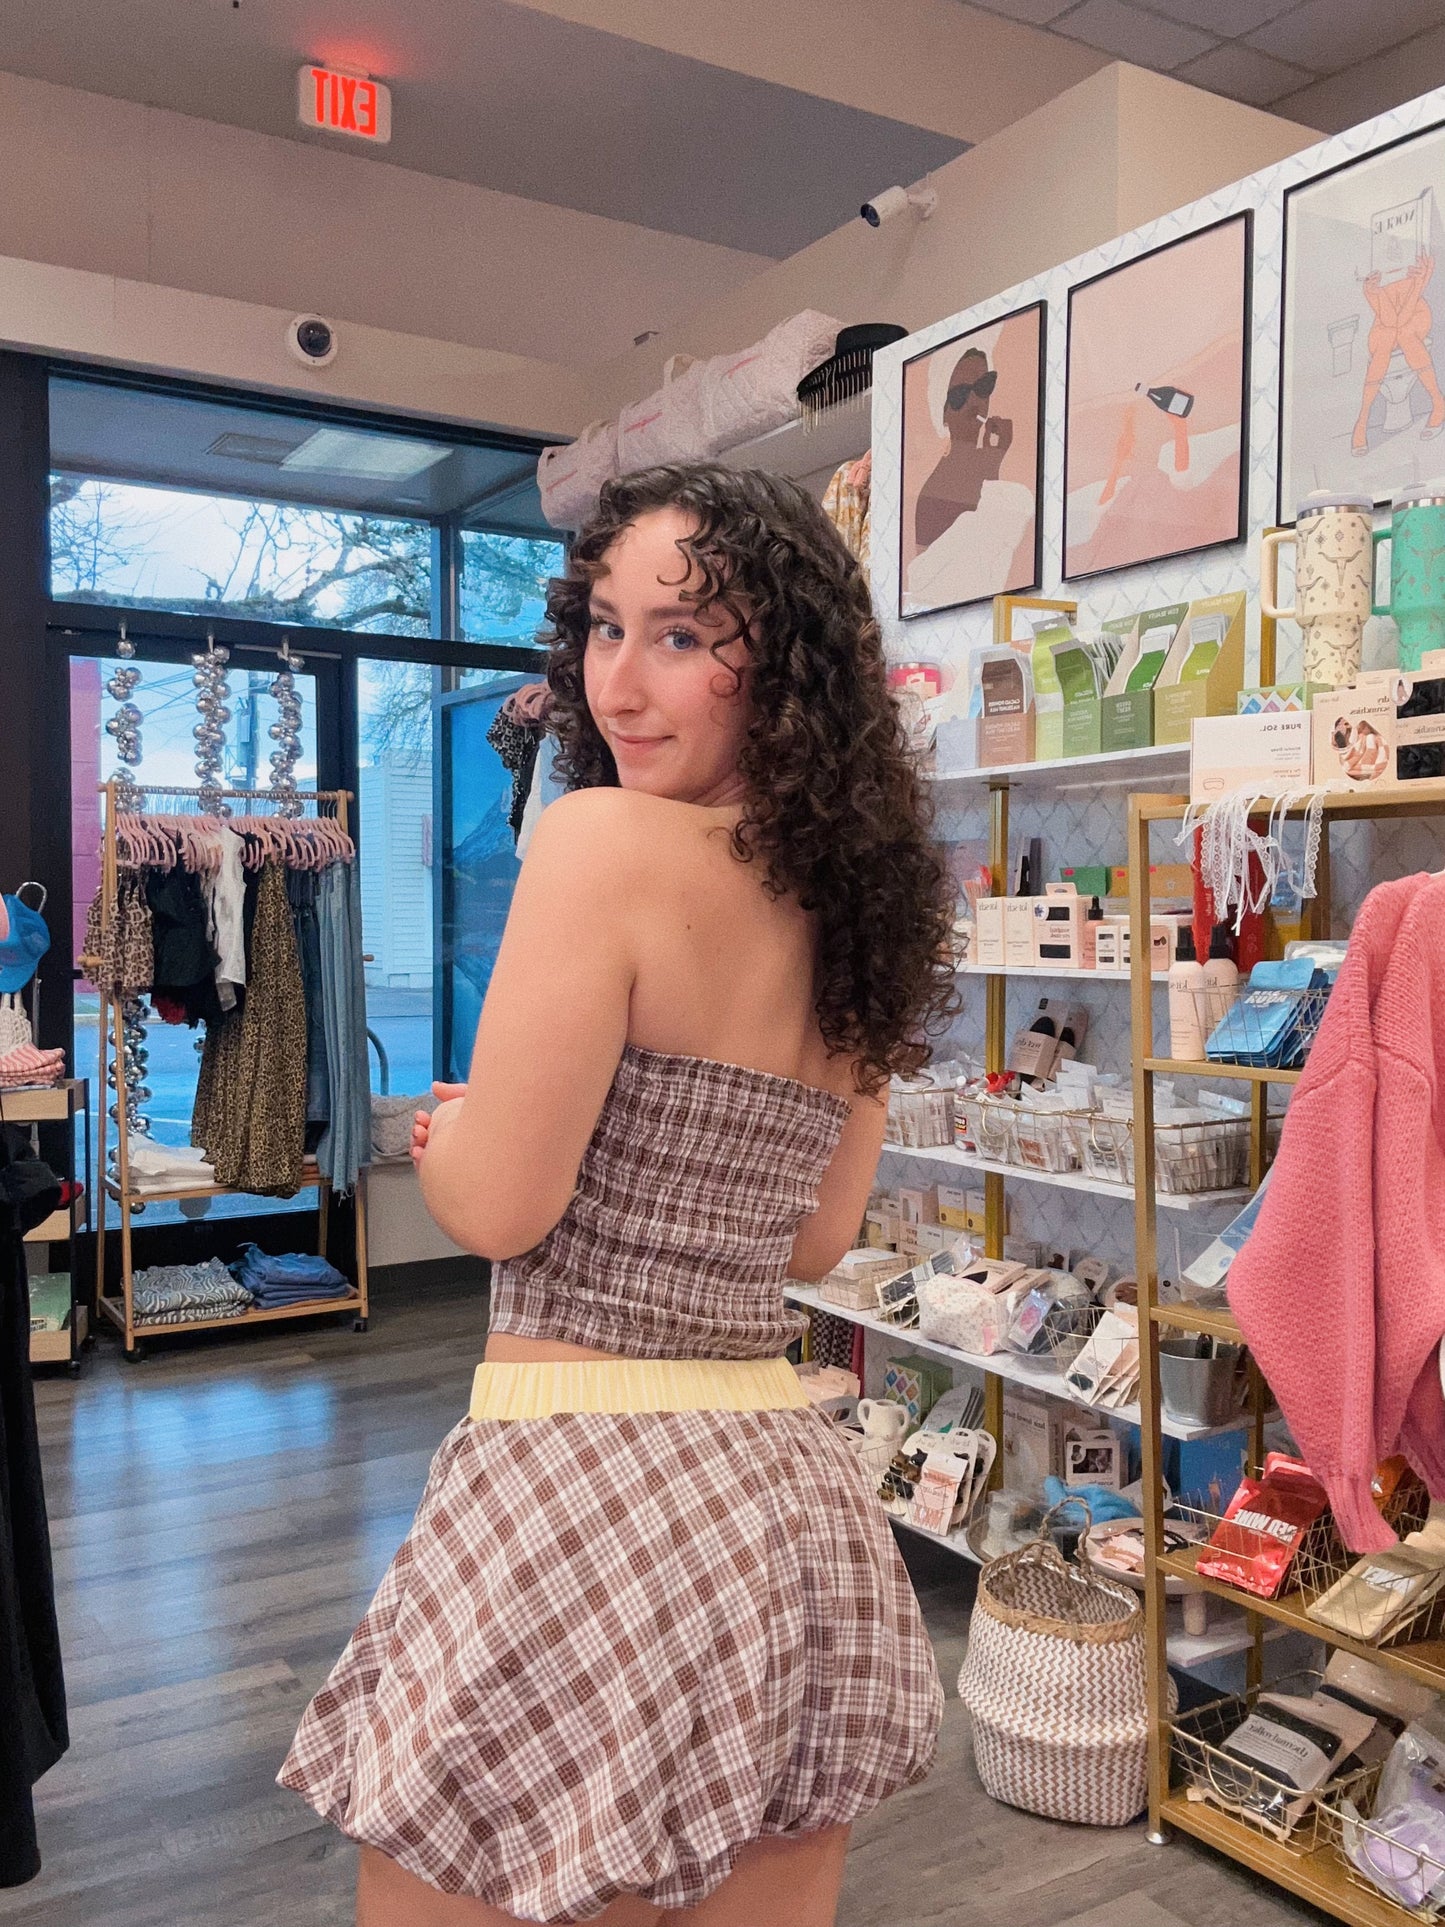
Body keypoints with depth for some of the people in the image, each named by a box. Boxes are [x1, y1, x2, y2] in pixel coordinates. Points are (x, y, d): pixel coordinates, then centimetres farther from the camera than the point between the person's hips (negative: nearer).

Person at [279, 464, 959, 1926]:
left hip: (577, 1480, -7)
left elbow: (500, 1204, -16)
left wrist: (436, 1131, 6)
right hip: (793, 1494, 8)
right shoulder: (855, 900, 6)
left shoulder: (602, 837, -15)